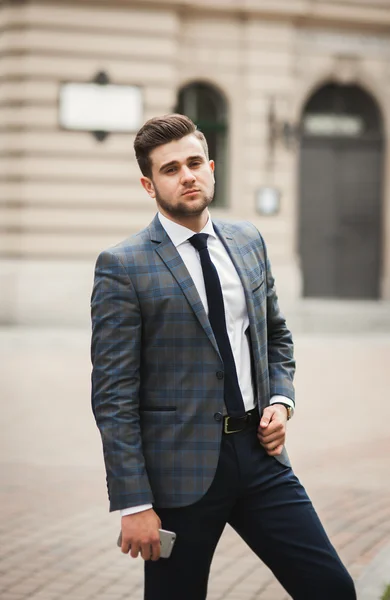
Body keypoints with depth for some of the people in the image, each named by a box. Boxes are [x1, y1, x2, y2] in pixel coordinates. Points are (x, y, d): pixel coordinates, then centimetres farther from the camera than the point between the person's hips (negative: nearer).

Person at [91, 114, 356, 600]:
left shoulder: (248, 242, 10)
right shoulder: (122, 266, -8)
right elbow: (113, 395, -10)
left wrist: (280, 399, 3)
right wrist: (134, 505, -14)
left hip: (259, 452, 5)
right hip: (181, 465, -5)